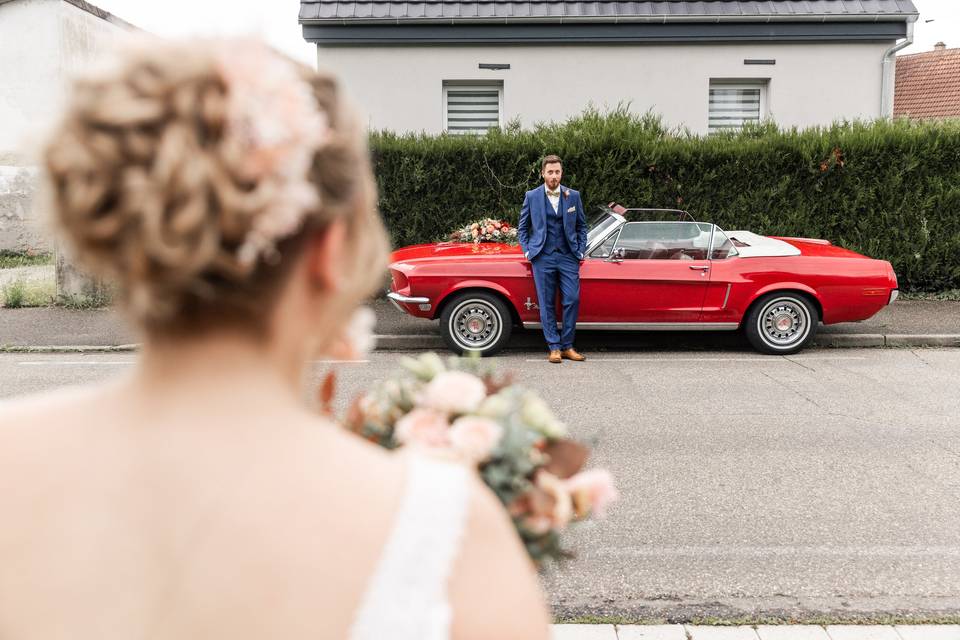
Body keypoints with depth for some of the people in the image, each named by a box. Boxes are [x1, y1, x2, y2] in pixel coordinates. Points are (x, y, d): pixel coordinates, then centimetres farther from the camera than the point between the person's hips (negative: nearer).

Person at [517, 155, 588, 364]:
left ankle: (567, 346, 7)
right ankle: (554, 347, 8)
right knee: (547, 304, 0)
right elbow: (522, 228, 11)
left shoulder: (573, 196, 7)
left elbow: (581, 226, 15)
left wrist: (581, 251, 5)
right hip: (543, 257, -1)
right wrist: (527, 251, 1)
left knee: (572, 300, -6)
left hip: (568, 256, 1)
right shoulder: (532, 196, 4)